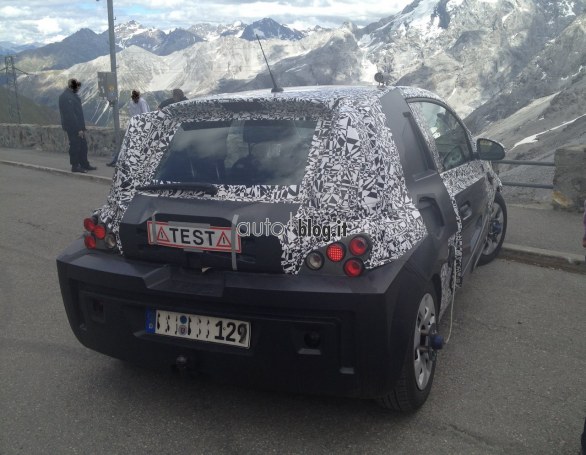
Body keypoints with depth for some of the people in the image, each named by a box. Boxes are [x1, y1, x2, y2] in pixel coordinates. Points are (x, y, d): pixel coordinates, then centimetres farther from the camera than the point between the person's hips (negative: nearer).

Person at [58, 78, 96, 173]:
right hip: (72, 127, -9)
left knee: (83, 145, 14)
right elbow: (70, 115, -22)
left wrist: (82, 127, 16)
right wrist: (78, 129, -21)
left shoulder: (73, 95, 13)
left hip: (78, 126, 9)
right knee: (75, 146, -1)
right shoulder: (66, 97, -18)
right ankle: (75, 166, 8)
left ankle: (85, 164, 23)